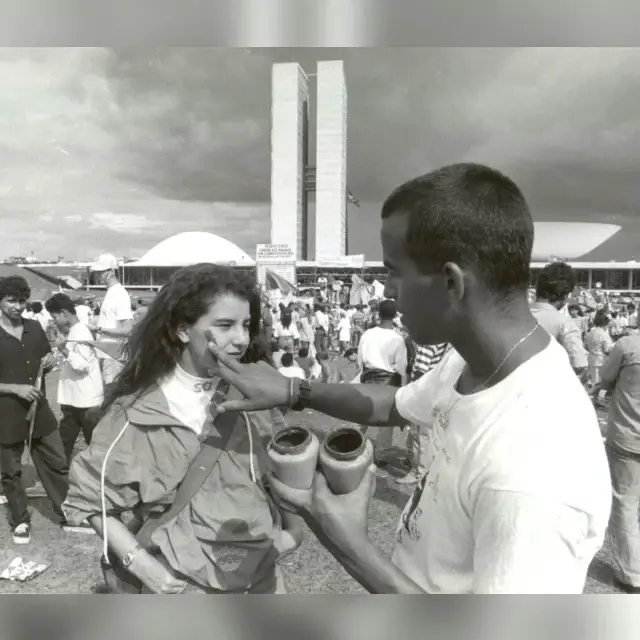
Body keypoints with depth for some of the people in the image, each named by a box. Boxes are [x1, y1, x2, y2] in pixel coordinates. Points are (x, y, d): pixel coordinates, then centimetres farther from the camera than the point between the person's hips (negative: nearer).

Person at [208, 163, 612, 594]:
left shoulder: (531, 477, -38)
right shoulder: (471, 361, -10)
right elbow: (394, 406, 7)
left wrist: (350, 544, -27)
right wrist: (292, 391, 0)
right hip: (412, 583, 7)